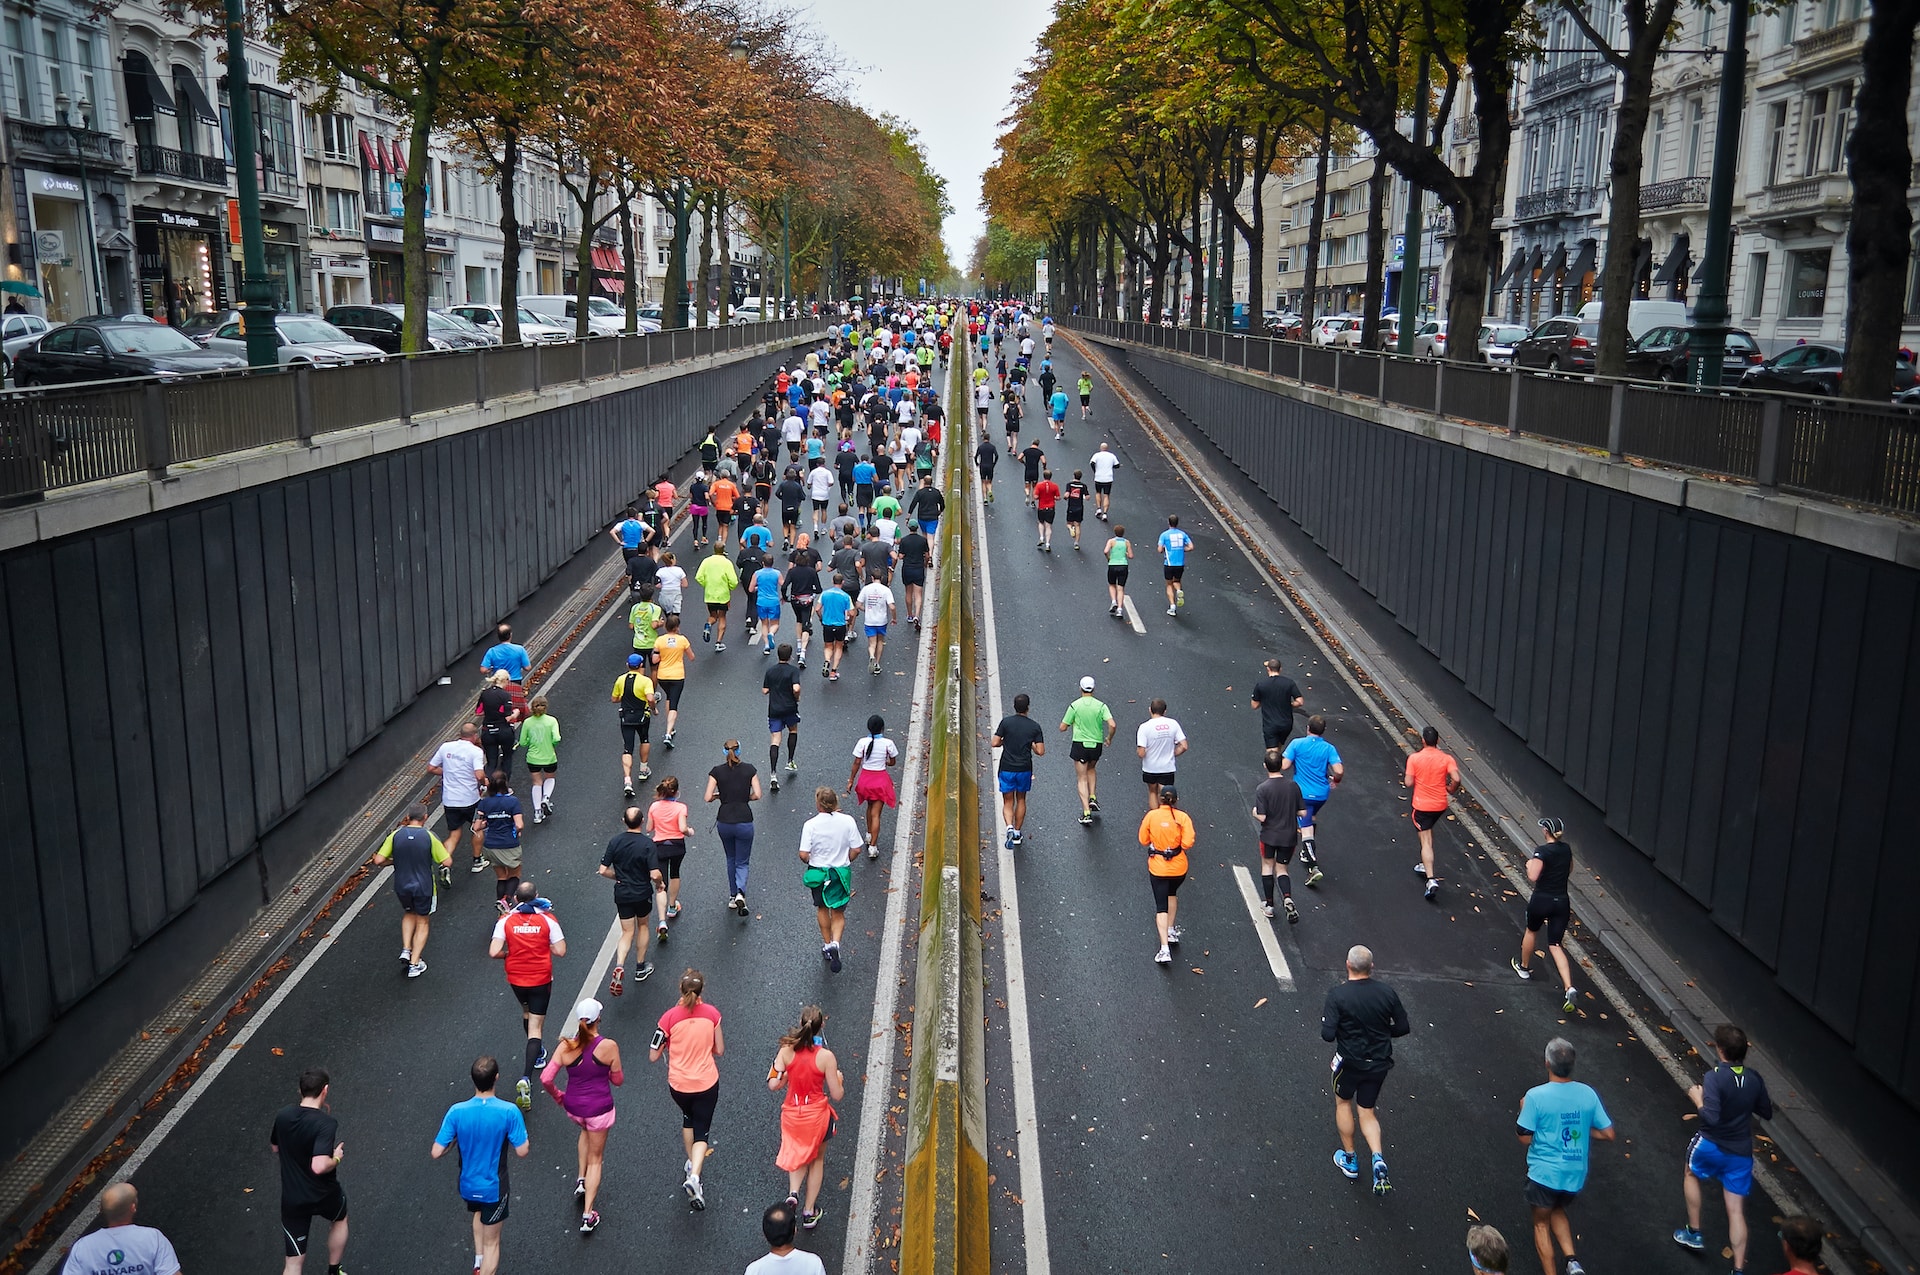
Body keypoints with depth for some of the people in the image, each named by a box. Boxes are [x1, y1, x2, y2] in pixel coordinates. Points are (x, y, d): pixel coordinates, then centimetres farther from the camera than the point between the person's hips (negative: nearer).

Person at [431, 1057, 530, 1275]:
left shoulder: (456, 1112, -19)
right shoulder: (509, 1112, -25)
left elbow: (437, 1152, -16)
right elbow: (522, 1151, -18)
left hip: (467, 1186, 3)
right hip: (494, 1188, -3)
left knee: (479, 1213, 37)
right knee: (492, 1241, 15)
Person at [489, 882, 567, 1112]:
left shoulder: (505, 921, -9)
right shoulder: (548, 919, -11)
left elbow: (494, 952, -17)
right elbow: (560, 950, -12)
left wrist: (510, 953, 4)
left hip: (516, 979, 2)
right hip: (541, 979, -2)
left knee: (527, 1012, 31)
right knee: (536, 1027, 0)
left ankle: (537, 1054, 49)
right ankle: (527, 1078, -15)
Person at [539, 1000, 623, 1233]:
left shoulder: (566, 1046, -14)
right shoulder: (608, 1046, -20)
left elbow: (545, 1079, -15)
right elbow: (618, 1080, -8)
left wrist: (557, 1095, 4)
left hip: (572, 1106, 3)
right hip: (599, 1108, -3)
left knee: (586, 1130, 38)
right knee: (595, 1159, 15)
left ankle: (581, 1181, 35)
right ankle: (587, 1215, 15)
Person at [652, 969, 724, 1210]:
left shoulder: (670, 1017, -16)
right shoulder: (712, 1013, -11)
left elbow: (653, 1056, -10)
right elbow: (719, 1050, -2)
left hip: (678, 1084, 1)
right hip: (707, 1083, -1)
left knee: (688, 1117, 31)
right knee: (701, 1131, 9)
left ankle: (692, 1162, 43)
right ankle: (694, 1176, -12)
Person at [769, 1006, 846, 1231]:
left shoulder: (786, 1051, -13)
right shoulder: (826, 1056, -20)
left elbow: (774, 1085, -11)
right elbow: (836, 1095, -14)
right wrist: (839, 1079, 7)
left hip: (791, 1114, 2)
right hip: (817, 1115, -2)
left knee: (798, 1155, 30)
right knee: (817, 1159, 24)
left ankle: (793, 1191, 5)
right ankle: (809, 1212, 28)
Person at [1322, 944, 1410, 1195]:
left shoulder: (1338, 994, -20)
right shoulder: (1387, 993, -9)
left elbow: (1328, 1035, -23)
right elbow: (1403, 1028, -1)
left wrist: (1325, 1018, -2)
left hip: (1350, 1061, -3)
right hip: (1379, 1063, 3)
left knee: (1343, 1102, 23)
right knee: (1367, 1111, 18)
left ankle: (1349, 1160, 31)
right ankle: (1378, 1159, -4)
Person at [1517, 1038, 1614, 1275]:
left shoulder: (1536, 1096, -19)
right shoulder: (1587, 1094, -7)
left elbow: (1525, 1139, -14)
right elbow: (1608, 1134, -1)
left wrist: (1524, 1111, 2)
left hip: (1544, 1173, -4)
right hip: (1576, 1174, 4)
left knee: (1541, 1222, 18)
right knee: (1557, 1210, 30)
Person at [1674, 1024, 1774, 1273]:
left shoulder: (1715, 1077, -23)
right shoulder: (1754, 1079, -4)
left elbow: (1711, 1117, -30)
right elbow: (1767, 1113, 9)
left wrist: (1697, 1099, -13)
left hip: (1711, 1147, -4)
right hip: (1741, 1153, 4)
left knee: (1691, 1174, 29)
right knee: (1736, 1211, 9)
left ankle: (1693, 1232, 34)